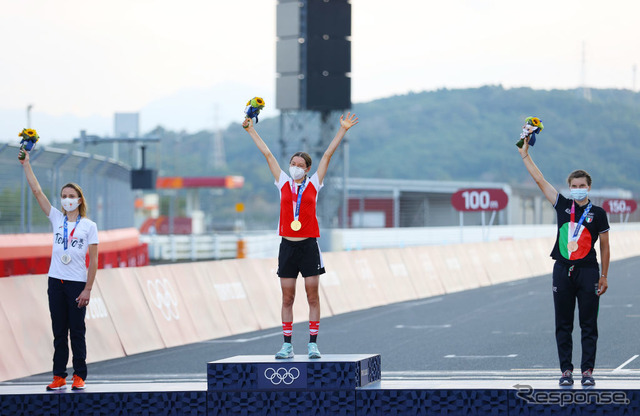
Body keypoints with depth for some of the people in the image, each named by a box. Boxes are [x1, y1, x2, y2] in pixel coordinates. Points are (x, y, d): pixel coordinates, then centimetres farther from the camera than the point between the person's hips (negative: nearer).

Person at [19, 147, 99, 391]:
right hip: (56, 281, 3)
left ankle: (79, 377, 6)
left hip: (77, 284, -3)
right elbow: (36, 191, 2)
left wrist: (88, 289, -10)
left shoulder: (89, 226, -1)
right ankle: (59, 377, 7)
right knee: (59, 332, 5)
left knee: (77, 332, 0)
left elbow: (93, 261, -4)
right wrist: (26, 164, -3)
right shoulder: (57, 219, 7)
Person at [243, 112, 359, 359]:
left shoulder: (313, 184, 5)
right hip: (288, 245, 2)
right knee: (287, 298, 3)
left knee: (313, 296, -2)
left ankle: (312, 344, 0)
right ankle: (287, 345, 5)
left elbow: (328, 154, 3)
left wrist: (343, 130, 0)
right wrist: (250, 130, 15)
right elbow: (267, 154, 11)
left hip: (309, 246, -2)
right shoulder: (283, 183, 9)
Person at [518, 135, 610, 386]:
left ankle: (587, 371, 4)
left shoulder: (598, 214, 1)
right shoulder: (563, 205, 6)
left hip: (588, 272, -2)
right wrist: (525, 155, 4)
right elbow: (539, 180, 7)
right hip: (563, 271, 2)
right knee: (563, 325, 3)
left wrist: (604, 277, 2)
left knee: (588, 325, 0)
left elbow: (605, 246, 5)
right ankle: (566, 371, 8)